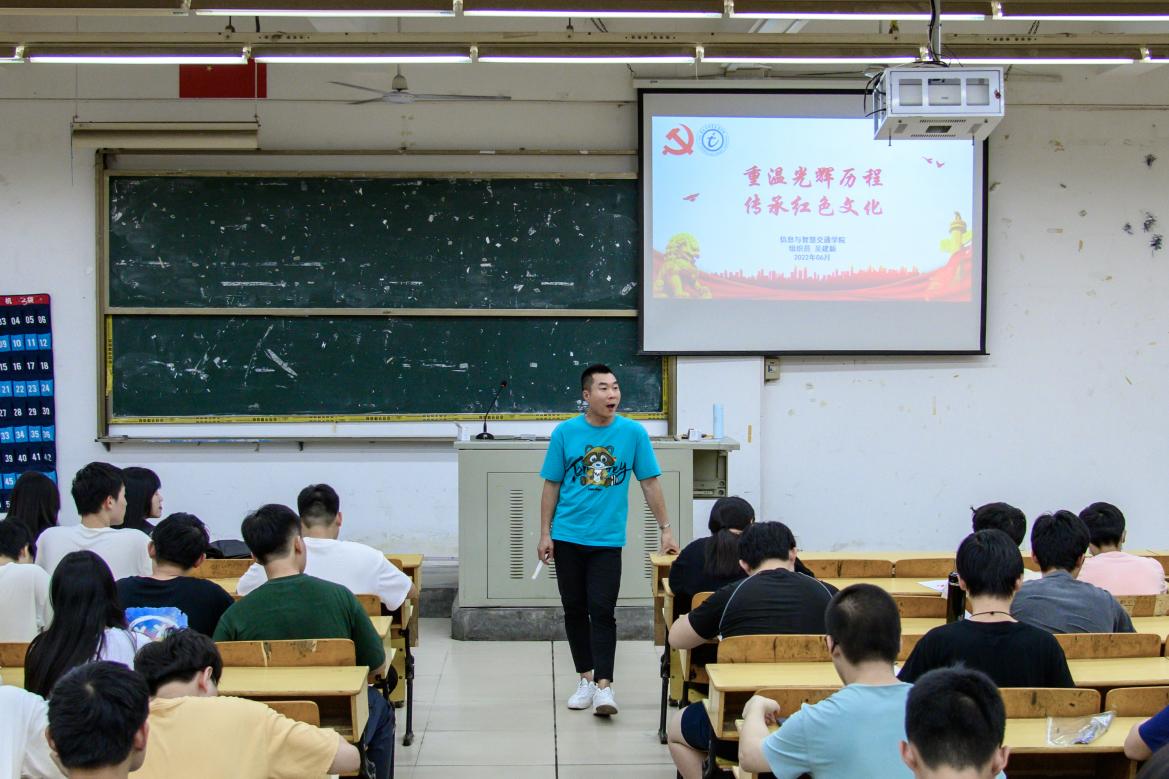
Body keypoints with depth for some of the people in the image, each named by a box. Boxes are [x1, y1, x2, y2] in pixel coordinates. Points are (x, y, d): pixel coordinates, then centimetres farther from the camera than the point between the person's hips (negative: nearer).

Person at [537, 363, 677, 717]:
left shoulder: (633, 433, -4)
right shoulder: (565, 433, -3)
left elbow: (650, 482, 2)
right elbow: (551, 486, 3)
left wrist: (665, 529, 1)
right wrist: (545, 534, 1)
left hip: (608, 539, -1)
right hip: (567, 538, 2)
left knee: (602, 611, -8)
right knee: (575, 610, 10)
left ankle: (604, 685, -7)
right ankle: (585, 678, 22)